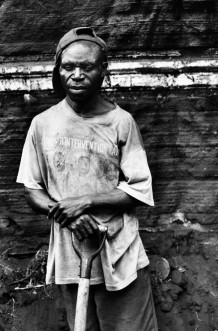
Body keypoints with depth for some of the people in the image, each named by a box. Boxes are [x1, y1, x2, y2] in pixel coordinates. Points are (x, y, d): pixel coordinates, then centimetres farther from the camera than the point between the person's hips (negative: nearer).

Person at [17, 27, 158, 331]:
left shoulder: (121, 121, -5)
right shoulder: (43, 124, 1)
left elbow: (141, 190, -5)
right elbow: (31, 190, 5)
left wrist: (86, 202, -14)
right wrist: (62, 213, -13)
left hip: (120, 258, -2)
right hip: (68, 259, 2)